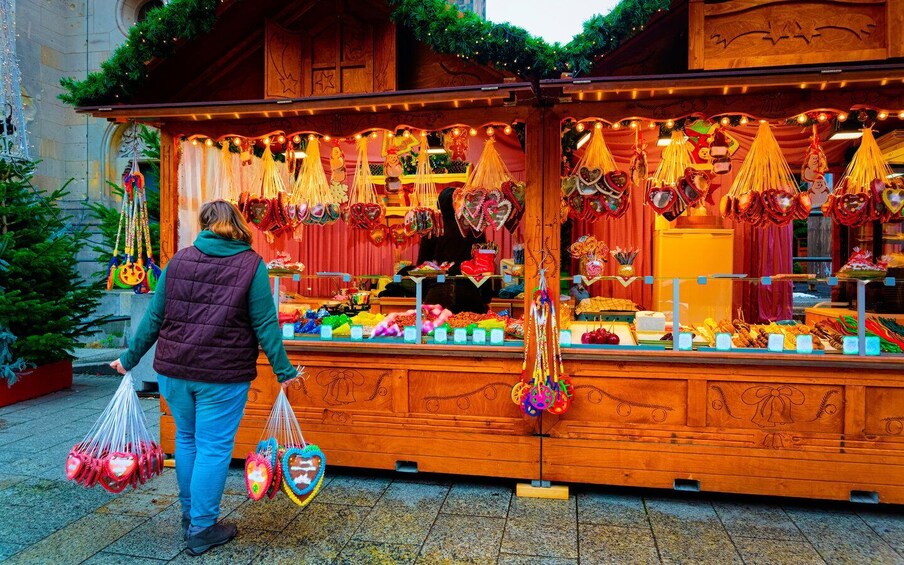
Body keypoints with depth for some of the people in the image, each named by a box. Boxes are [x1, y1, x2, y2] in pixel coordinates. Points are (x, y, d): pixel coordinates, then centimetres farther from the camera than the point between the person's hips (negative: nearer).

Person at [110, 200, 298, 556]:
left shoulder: (179, 260, 5)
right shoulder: (252, 265, -5)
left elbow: (154, 318, 8)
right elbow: (265, 325, -7)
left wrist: (129, 359, 19)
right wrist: (284, 371, 0)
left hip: (173, 369, 5)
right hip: (222, 375, -4)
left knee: (186, 439, 22)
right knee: (213, 448, 7)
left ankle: (189, 515, 37)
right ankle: (201, 529, 17)